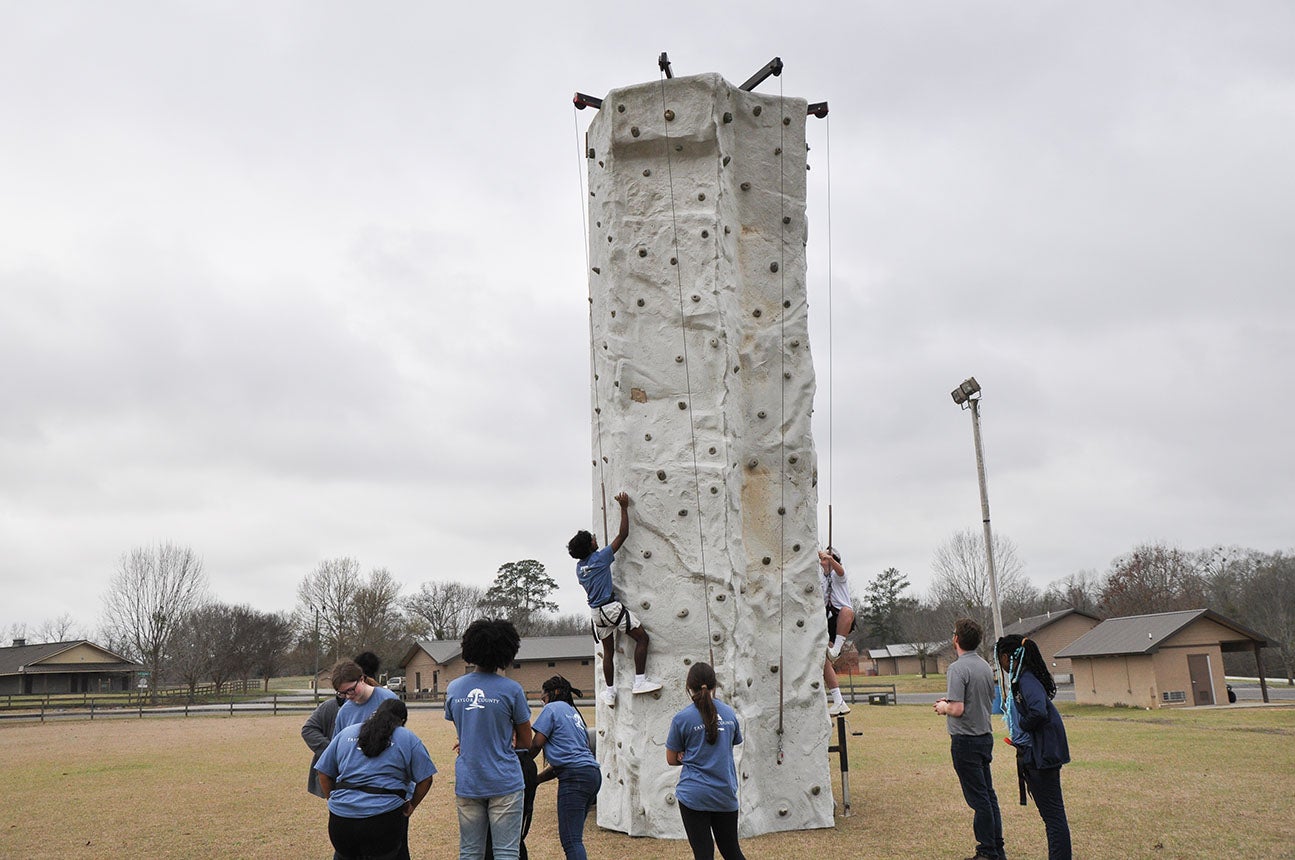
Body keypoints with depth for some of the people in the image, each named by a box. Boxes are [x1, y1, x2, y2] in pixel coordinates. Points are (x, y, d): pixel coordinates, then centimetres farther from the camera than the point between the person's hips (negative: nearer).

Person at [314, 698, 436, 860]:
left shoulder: (346, 733, 14)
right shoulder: (407, 738, 5)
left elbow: (324, 774, 15)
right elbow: (425, 779, 2)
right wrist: (412, 805, 16)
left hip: (341, 818, 3)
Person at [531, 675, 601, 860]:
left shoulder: (552, 708, 5)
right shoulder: (575, 713, 29)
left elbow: (536, 744, -3)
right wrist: (535, 780, 22)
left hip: (575, 776, -9)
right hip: (593, 774, 9)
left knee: (570, 839, -12)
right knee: (573, 835, 13)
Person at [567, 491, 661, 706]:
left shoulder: (579, 567, 9)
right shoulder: (600, 557, -9)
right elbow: (623, 534, -7)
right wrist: (624, 508, -1)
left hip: (596, 611, 7)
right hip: (611, 607, -7)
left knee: (608, 651, 15)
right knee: (642, 637, -1)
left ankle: (610, 692, 15)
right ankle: (640, 681, -7)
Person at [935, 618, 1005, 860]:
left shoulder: (958, 668, -19)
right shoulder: (986, 666, 7)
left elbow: (957, 710, -25)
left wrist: (943, 708, -3)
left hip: (966, 740, -8)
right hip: (985, 737, 8)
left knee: (978, 799, -2)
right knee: (988, 795, 15)